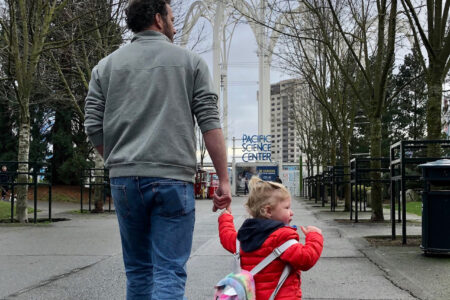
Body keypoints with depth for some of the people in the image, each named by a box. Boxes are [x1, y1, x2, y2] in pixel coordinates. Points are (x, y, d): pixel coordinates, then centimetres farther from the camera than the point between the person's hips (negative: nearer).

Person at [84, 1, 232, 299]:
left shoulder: (107, 65, 12)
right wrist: (224, 179, 0)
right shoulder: (190, 61, 5)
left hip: (125, 181, 3)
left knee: (138, 271, 16)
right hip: (173, 179, -3)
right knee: (169, 272, -2)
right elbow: (210, 124, -2)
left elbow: (94, 128, 7)